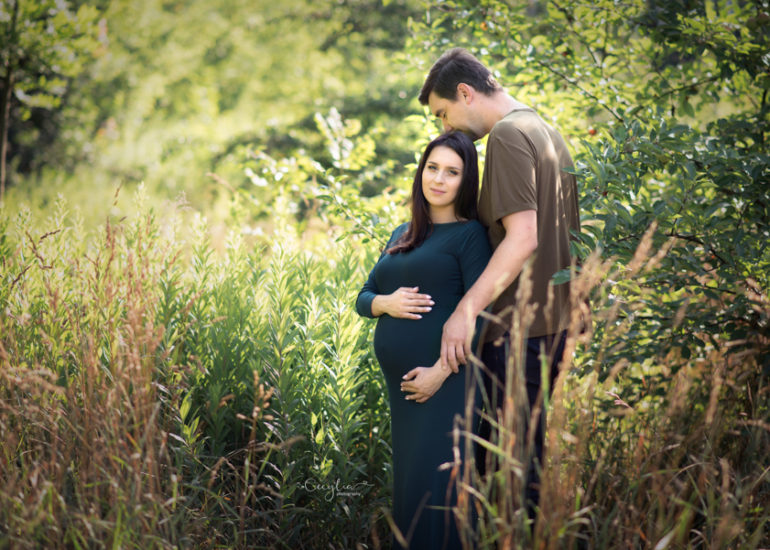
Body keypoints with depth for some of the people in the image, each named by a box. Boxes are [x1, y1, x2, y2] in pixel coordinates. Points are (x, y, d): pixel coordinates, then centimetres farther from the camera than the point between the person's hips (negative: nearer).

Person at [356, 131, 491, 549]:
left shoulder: (469, 234, -3)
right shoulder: (402, 235, 19)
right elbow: (363, 298, 20)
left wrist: (441, 371, -18)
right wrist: (385, 303, -4)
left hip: (445, 379, -7)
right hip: (400, 381, 7)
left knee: (434, 487, -13)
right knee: (408, 482, 10)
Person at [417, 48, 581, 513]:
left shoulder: (508, 134, -12)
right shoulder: (548, 133, 18)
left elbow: (522, 238, -23)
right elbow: (570, 237, 22)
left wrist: (466, 309, -25)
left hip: (517, 331, -10)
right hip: (552, 324, 10)